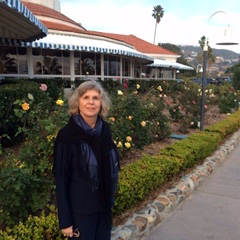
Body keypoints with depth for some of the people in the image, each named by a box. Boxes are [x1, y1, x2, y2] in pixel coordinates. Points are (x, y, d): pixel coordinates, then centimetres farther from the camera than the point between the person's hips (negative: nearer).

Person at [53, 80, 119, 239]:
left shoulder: (105, 130, -3)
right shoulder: (67, 135, -17)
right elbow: (61, 179, -14)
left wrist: (110, 194, 13)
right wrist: (65, 220, -13)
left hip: (104, 204, 5)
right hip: (80, 208, -5)